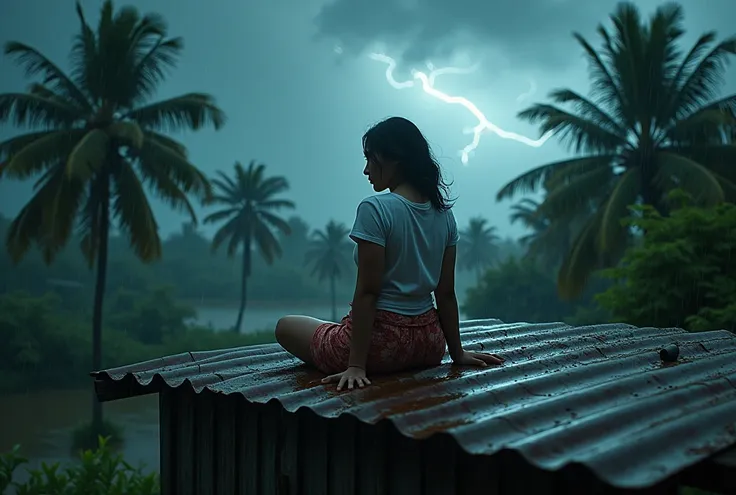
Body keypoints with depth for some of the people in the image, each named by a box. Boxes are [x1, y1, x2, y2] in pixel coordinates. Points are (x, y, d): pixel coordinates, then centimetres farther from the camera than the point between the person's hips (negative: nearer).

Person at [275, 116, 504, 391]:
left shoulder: (375, 209, -17)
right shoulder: (443, 212, 3)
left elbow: (367, 292, -19)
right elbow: (446, 293, 6)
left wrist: (356, 365, -17)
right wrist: (457, 352, 14)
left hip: (382, 341, -8)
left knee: (286, 326, 16)